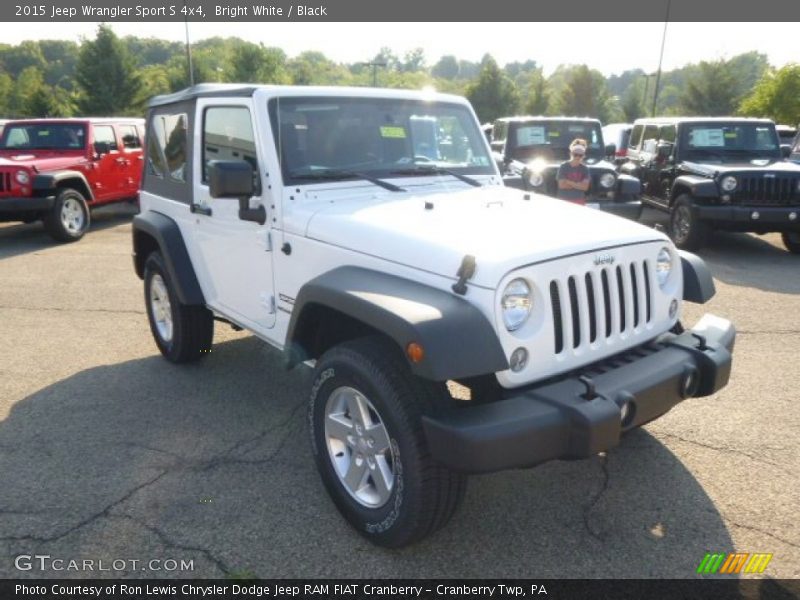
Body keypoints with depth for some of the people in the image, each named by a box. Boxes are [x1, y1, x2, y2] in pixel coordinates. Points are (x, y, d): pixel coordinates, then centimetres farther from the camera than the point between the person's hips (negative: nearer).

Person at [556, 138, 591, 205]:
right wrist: (578, 185, -8)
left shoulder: (585, 169, 1)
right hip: (564, 200, -2)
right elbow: (562, 185, -13)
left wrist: (569, 182, -13)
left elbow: (585, 187, -10)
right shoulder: (563, 166, -5)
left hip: (579, 201, 2)